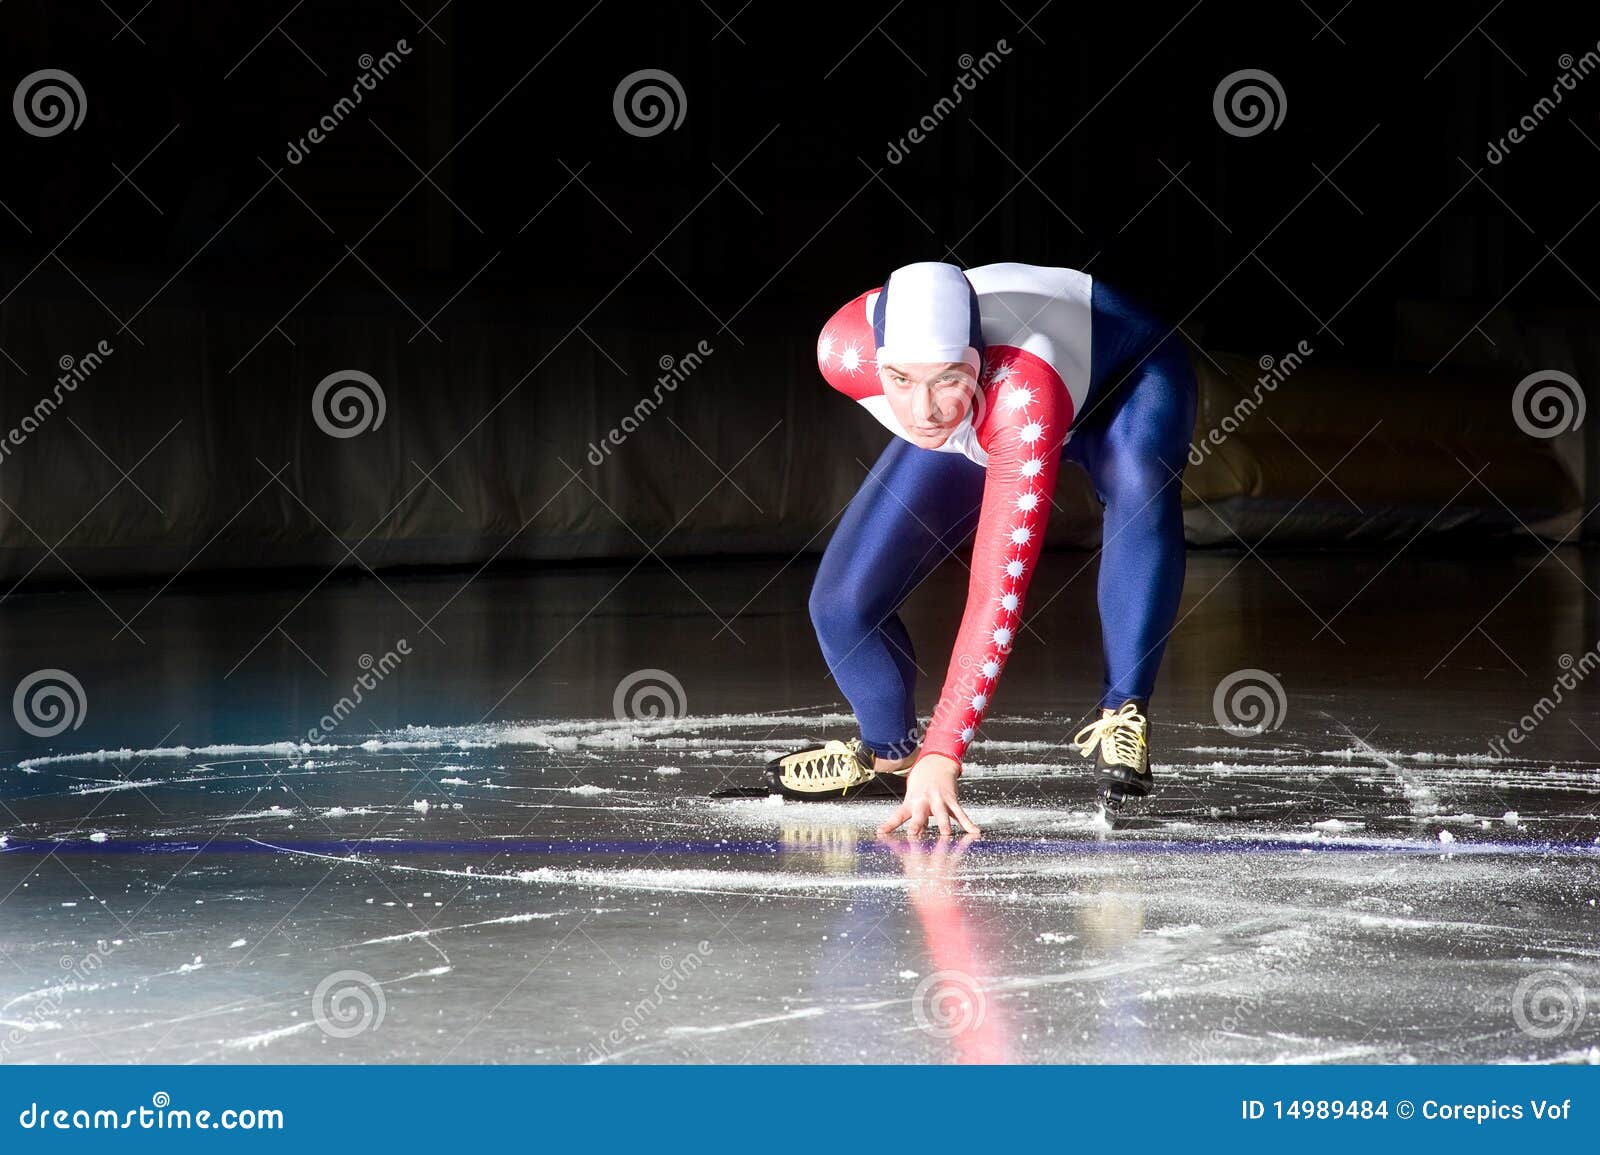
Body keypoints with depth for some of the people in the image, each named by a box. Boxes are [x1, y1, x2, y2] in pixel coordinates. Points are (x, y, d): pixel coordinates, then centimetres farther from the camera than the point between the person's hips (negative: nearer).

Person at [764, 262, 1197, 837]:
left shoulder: (1021, 395, -49)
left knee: (1140, 490, -40)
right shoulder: (844, 350, -36)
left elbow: (999, 594, -52)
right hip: (975, 431, 4)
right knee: (840, 605, -8)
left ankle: (1122, 718, -25)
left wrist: (940, 758, -57)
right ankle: (887, 755, 23)